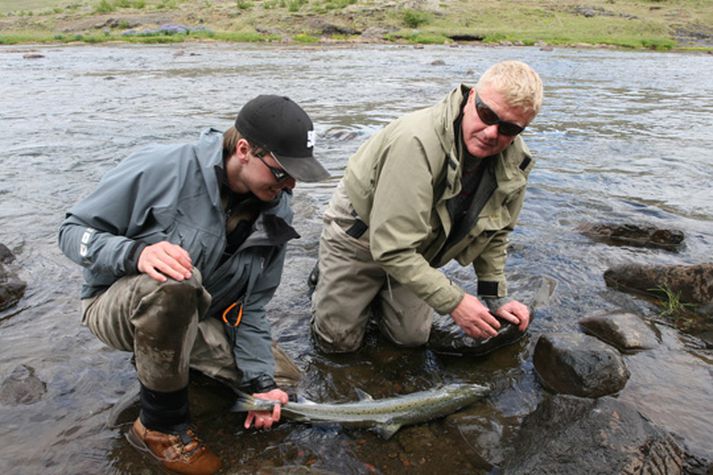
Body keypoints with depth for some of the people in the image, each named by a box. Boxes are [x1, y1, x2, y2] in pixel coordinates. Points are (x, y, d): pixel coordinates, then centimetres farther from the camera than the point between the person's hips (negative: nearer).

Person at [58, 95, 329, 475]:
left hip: (193, 317, 5)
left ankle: (175, 360, 18)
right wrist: (135, 253, -38)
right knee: (174, 283, -39)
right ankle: (161, 426, -17)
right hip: (117, 304, -5)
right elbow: (74, 230, -17)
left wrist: (260, 382, -16)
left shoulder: (273, 218, -9)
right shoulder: (162, 169, -25)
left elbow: (251, 305, -6)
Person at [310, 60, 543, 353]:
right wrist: (454, 301, -34)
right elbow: (392, 248, -38)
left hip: (418, 250, 6)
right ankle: (327, 270, 29)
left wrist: (494, 296, -2)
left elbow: (495, 232, 3)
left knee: (411, 338, 4)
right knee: (337, 341, 2)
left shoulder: (515, 161, -15)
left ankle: (378, 292, 31)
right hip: (361, 232, -5)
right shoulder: (418, 142, -39)